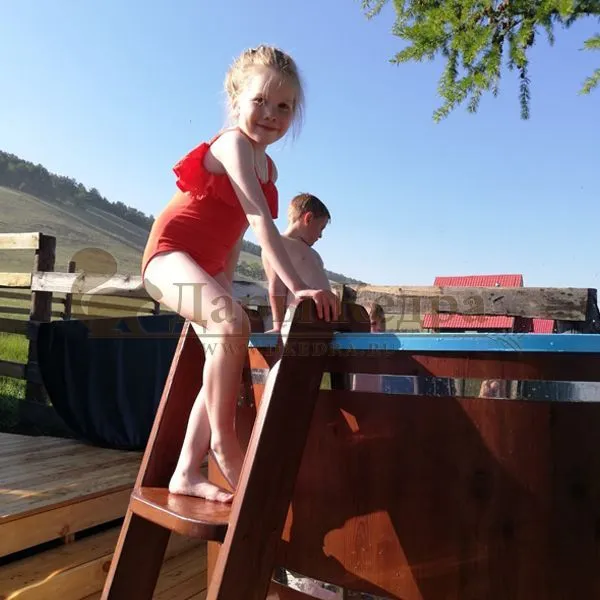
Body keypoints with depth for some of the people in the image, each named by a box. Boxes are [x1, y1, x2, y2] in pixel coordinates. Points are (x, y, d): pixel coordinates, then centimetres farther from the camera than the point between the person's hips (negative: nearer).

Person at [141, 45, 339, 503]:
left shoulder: (268, 167, 12)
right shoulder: (234, 144, -16)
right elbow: (261, 221, -29)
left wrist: (223, 286, 13)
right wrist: (298, 288, -36)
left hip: (204, 267, 10)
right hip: (170, 253, -10)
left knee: (226, 364, 2)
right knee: (234, 323, -35)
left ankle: (186, 473, 9)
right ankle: (223, 441, -16)